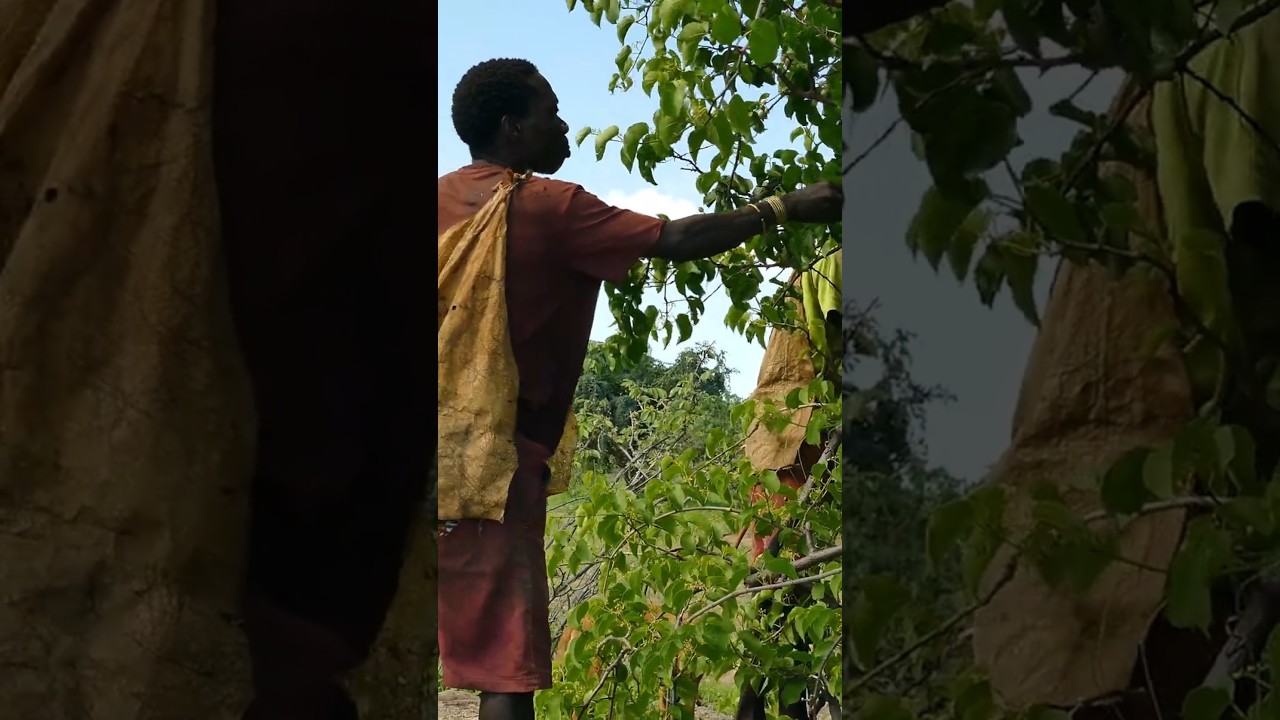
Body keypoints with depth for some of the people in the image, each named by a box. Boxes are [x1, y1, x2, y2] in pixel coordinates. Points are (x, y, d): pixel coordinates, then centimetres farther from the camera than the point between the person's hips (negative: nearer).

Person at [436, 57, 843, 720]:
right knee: (506, 664, -4)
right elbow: (675, 241, -10)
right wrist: (786, 207, -1)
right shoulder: (549, 206, -8)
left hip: (452, 441, 7)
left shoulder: (446, 199, 11)